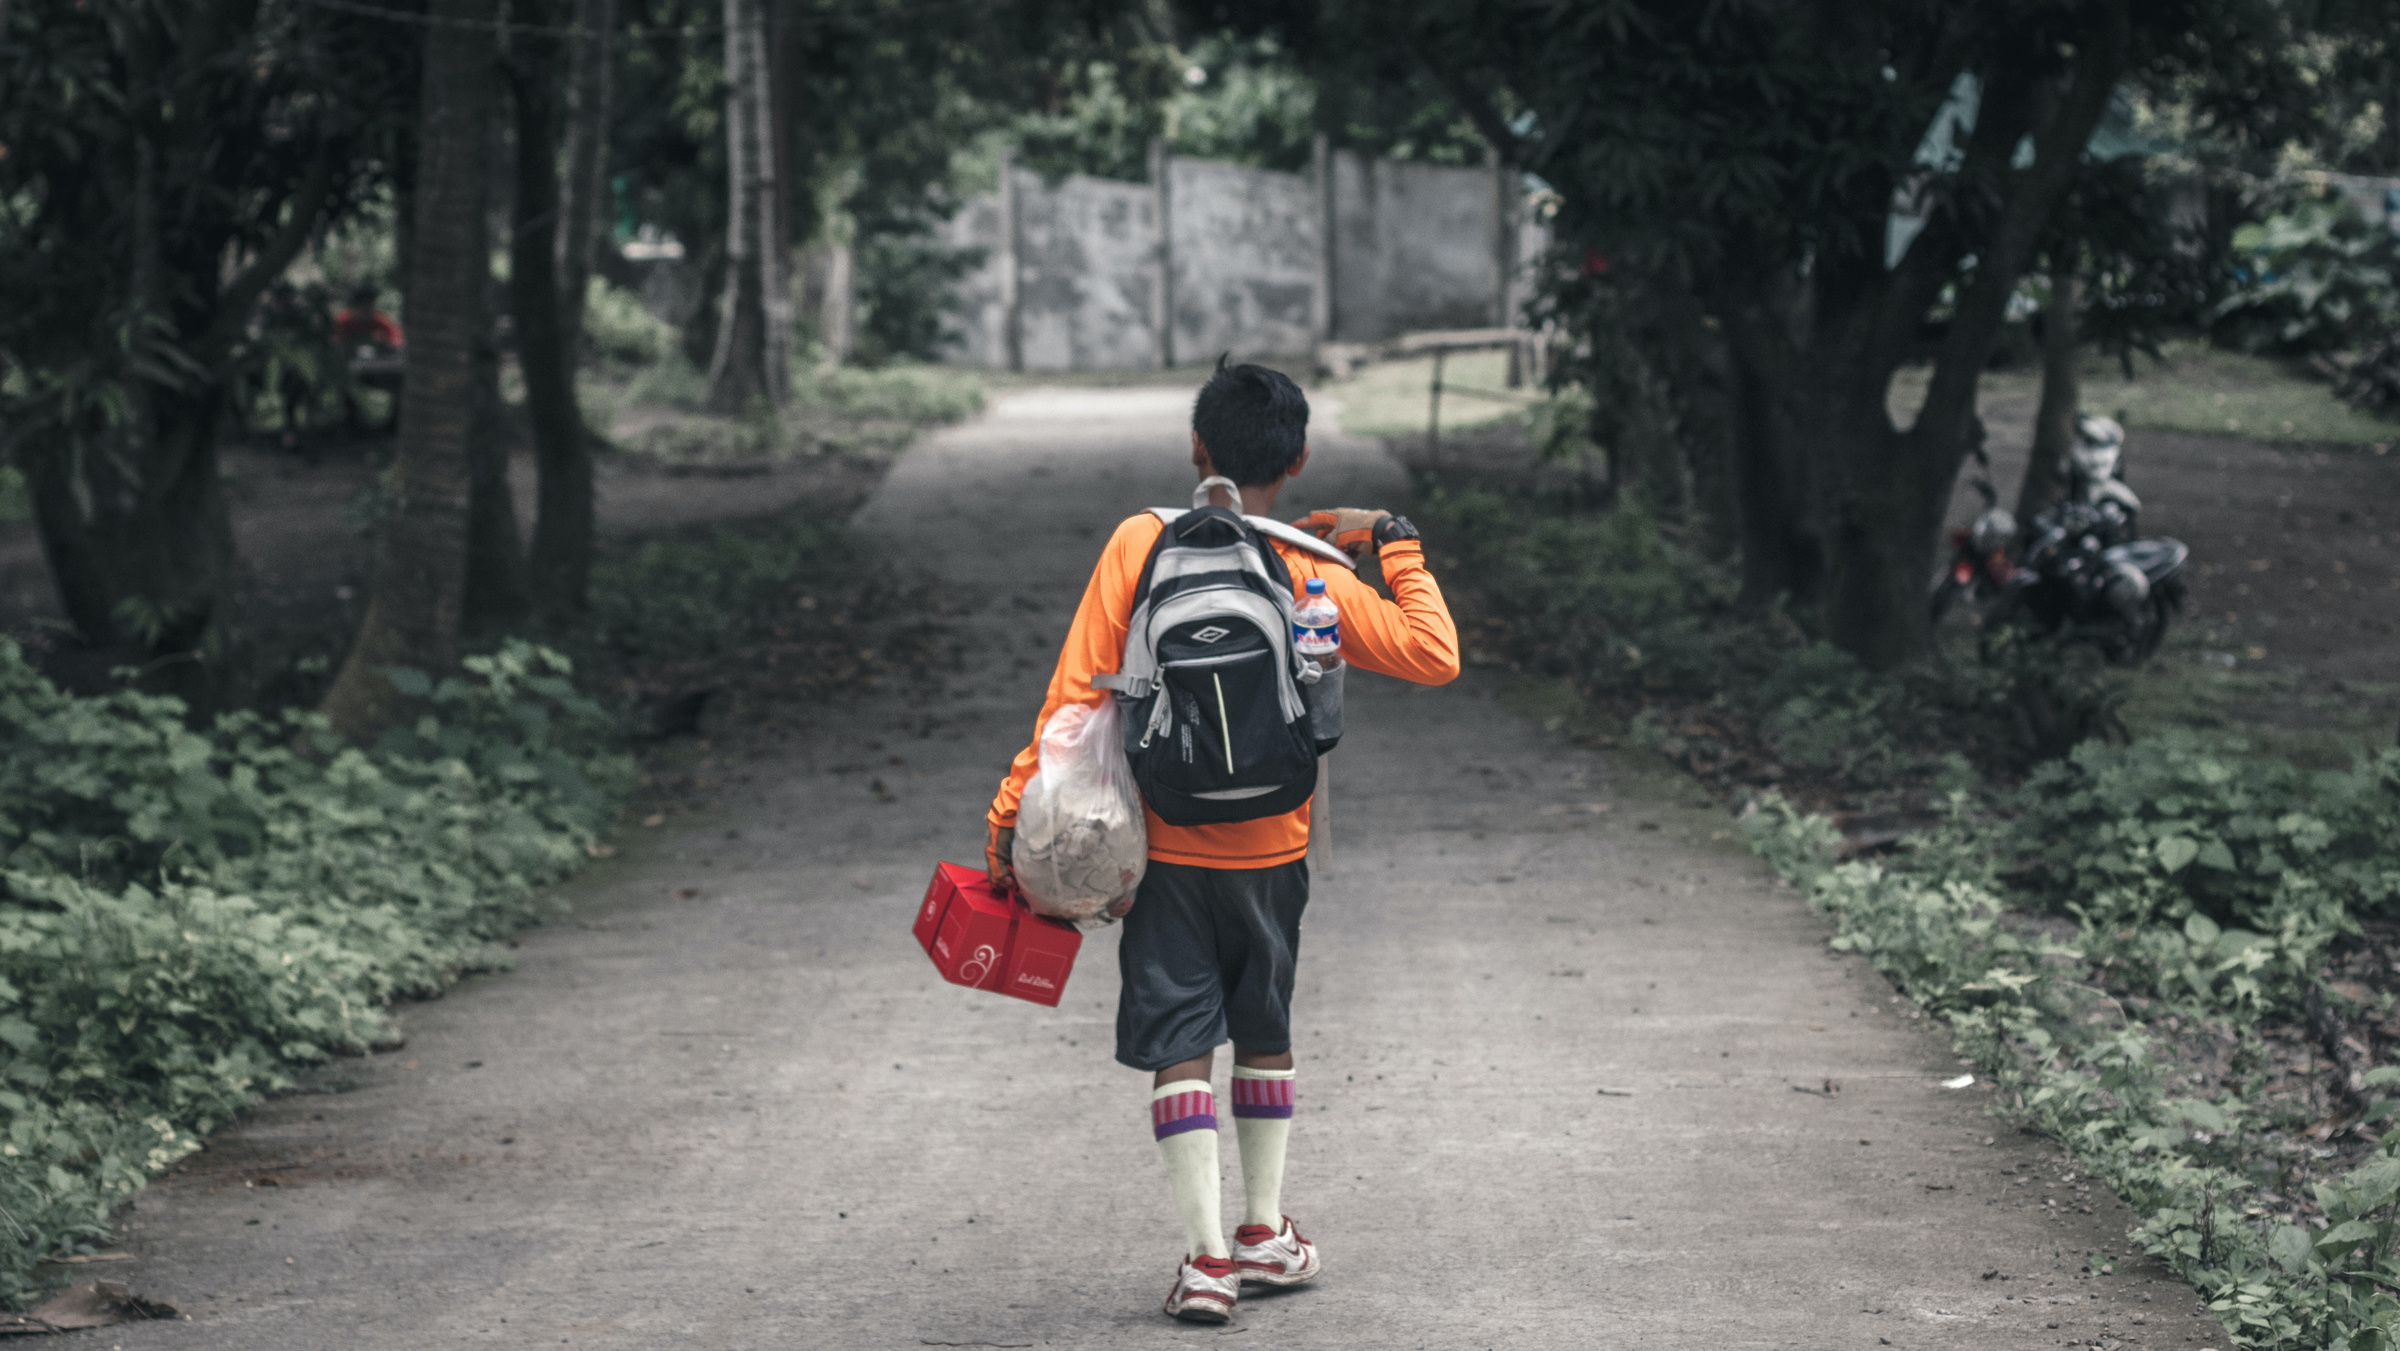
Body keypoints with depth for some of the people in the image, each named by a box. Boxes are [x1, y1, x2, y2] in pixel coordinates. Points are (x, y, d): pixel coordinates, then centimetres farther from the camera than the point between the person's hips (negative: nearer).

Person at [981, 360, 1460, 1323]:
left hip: (1165, 847, -1)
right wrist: (1396, 547, 5)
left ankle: (1208, 1255, -7)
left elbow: (1078, 689, -9)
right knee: (1265, 1034, 20)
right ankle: (1264, 1232, 27)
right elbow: (1435, 656, -5)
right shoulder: (1316, 579, -6)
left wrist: (1013, 811, -5)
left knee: (1180, 1046, 2)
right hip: (1270, 850, 1)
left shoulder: (1141, 543, -7)